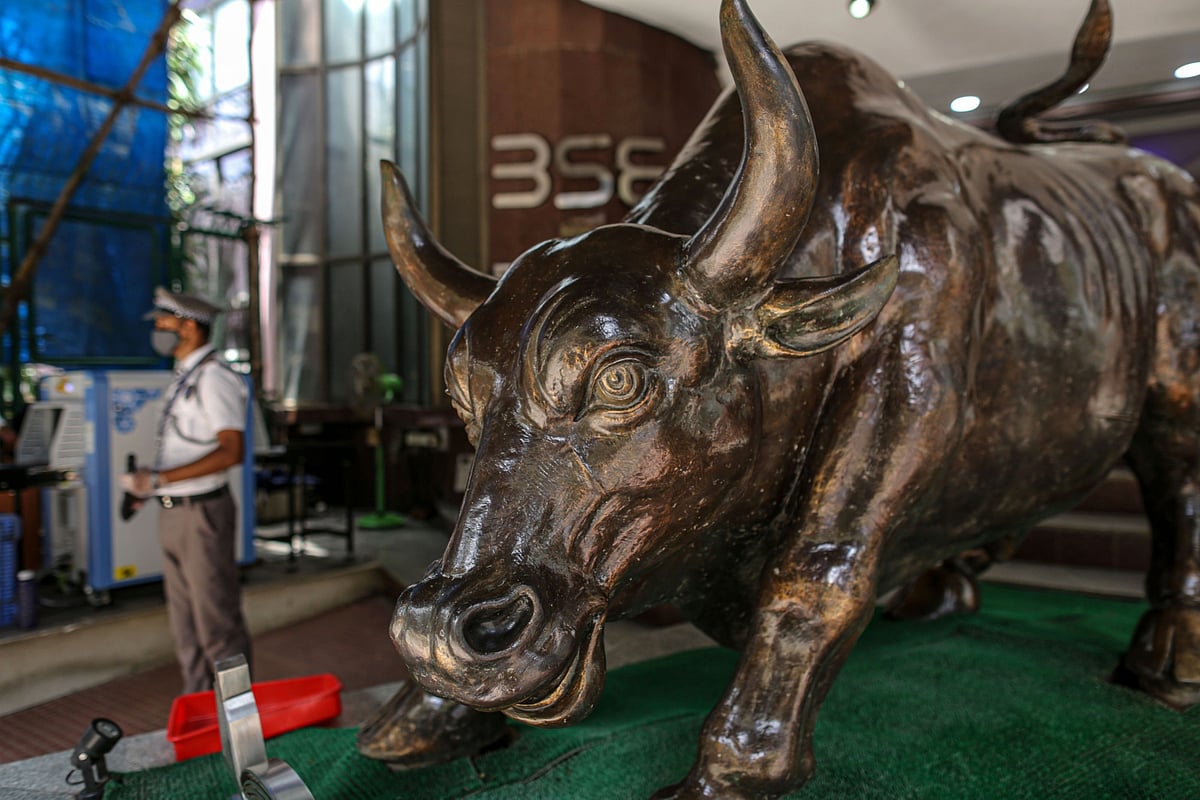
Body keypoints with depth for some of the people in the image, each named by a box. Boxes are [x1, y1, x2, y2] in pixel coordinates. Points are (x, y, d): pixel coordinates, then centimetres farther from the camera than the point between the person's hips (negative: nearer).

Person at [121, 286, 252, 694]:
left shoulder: (214, 377, -14)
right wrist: (148, 481, 7)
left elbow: (231, 451, -24)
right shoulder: (184, 377, 15)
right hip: (174, 511, 10)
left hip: (202, 512, -10)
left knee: (217, 622, -1)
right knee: (184, 622, 17)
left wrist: (160, 479, -22)